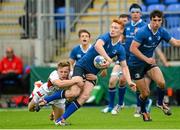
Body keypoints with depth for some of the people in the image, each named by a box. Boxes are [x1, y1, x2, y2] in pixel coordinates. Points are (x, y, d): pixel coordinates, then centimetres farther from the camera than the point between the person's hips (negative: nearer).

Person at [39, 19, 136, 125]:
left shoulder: (120, 49, 2)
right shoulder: (106, 37, -14)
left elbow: (124, 66, 4)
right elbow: (97, 46, -36)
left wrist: (129, 82, -10)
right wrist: (108, 59, -43)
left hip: (92, 73, 5)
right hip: (82, 66, -5)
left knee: (84, 96, -15)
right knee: (74, 92, -21)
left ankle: (62, 119, -10)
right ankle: (45, 99, -5)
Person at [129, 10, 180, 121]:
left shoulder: (162, 32, -5)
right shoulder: (143, 32, -24)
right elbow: (133, 48, -25)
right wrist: (146, 59, -30)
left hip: (149, 61, 5)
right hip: (136, 64, -5)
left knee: (161, 83, -19)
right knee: (145, 93, -3)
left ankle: (161, 103, 11)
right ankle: (143, 111, 29)